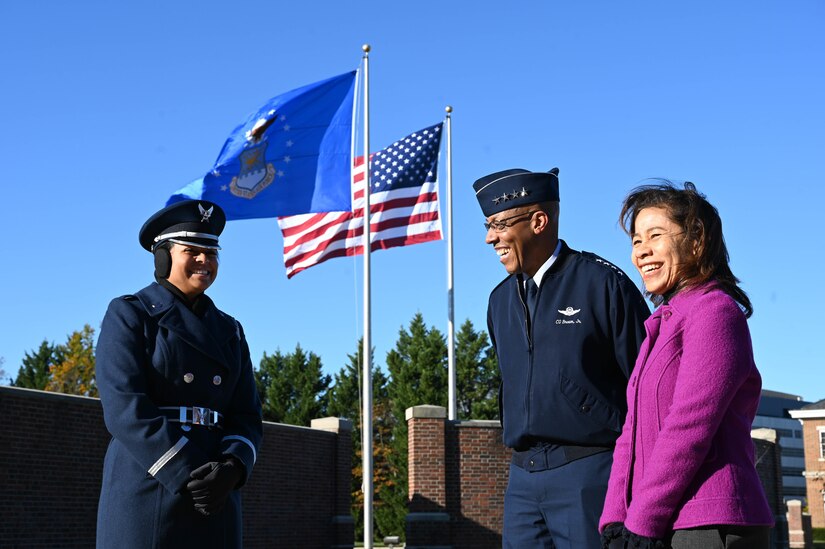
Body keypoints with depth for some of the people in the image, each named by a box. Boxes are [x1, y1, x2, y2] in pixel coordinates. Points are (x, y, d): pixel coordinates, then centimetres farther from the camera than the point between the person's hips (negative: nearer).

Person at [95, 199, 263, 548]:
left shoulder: (228, 331, 18)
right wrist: (188, 475, -18)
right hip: (145, 492, -5)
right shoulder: (129, 315, 2)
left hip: (214, 500, 5)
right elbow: (125, 407, -11)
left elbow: (246, 416, 11)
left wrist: (231, 468, -12)